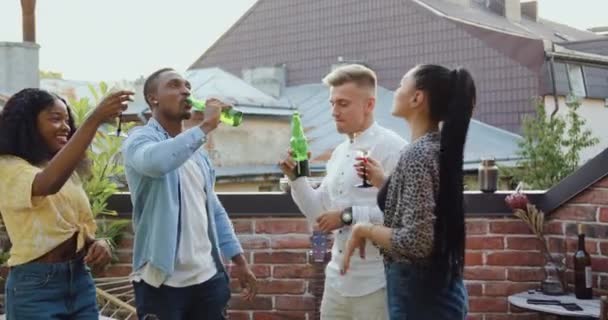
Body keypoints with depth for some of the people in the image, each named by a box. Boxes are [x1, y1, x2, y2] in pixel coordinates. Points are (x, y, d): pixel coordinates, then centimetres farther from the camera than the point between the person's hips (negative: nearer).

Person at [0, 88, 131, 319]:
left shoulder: (70, 173, 14)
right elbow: (48, 184, -30)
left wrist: (98, 243, -5)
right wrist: (95, 120, -34)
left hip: (80, 279, 7)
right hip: (35, 285, -7)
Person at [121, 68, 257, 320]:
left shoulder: (196, 150, 15)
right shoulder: (140, 138, -7)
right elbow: (155, 161, -32)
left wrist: (238, 259, 12)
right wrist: (205, 126, -24)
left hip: (207, 278, 7)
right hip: (162, 282, -6)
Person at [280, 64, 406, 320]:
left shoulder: (392, 148, -12)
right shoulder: (339, 152, 12)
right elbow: (319, 214, 14)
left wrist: (349, 216, -19)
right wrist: (296, 178, 2)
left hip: (375, 284, -7)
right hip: (338, 279, 7)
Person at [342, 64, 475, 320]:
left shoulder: (418, 153, -20)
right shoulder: (439, 147, 7)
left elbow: (416, 242, -26)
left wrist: (364, 229, -13)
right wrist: (382, 181, 15)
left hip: (420, 293, -9)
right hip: (438, 287, 9)